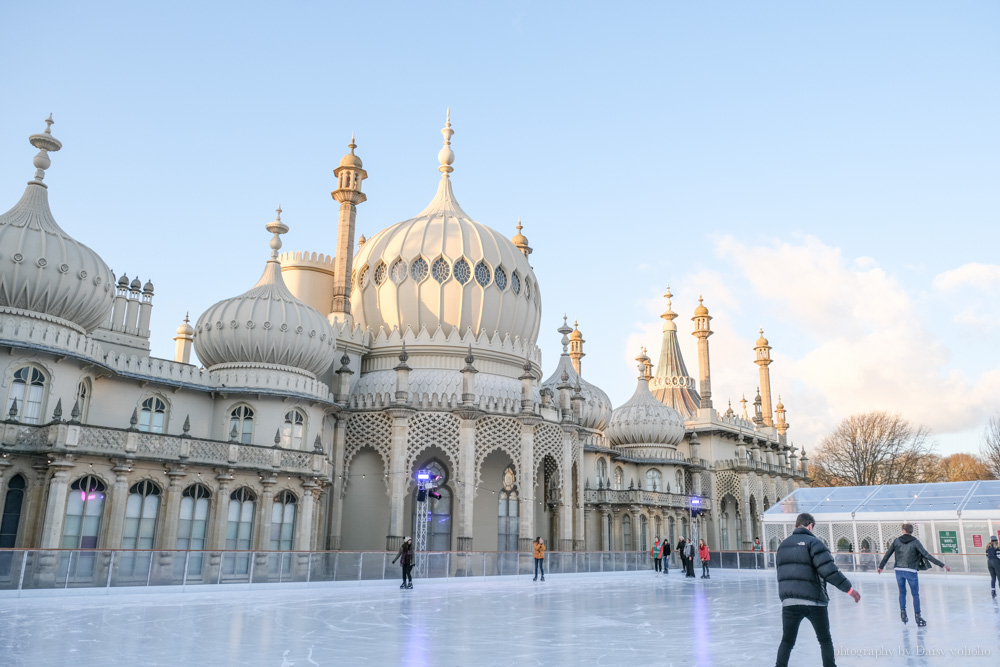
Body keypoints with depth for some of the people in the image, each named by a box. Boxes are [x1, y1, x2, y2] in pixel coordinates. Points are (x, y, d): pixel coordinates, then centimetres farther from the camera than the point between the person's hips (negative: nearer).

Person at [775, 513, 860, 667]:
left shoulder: (783, 545, 14)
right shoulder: (813, 542, -6)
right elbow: (829, 570, -16)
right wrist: (849, 589, -10)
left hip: (789, 602, 4)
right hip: (814, 601, -4)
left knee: (787, 641, 11)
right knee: (825, 639, 16)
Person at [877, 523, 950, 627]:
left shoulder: (897, 541, 4)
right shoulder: (915, 542, -4)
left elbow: (887, 554, 8)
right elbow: (926, 555, -10)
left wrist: (881, 566, 20)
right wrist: (942, 565, -8)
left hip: (899, 570, 2)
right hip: (911, 571, -2)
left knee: (902, 592, 17)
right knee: (915, 594, 8)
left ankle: (903, 613, 11)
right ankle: (917, 617, 6)